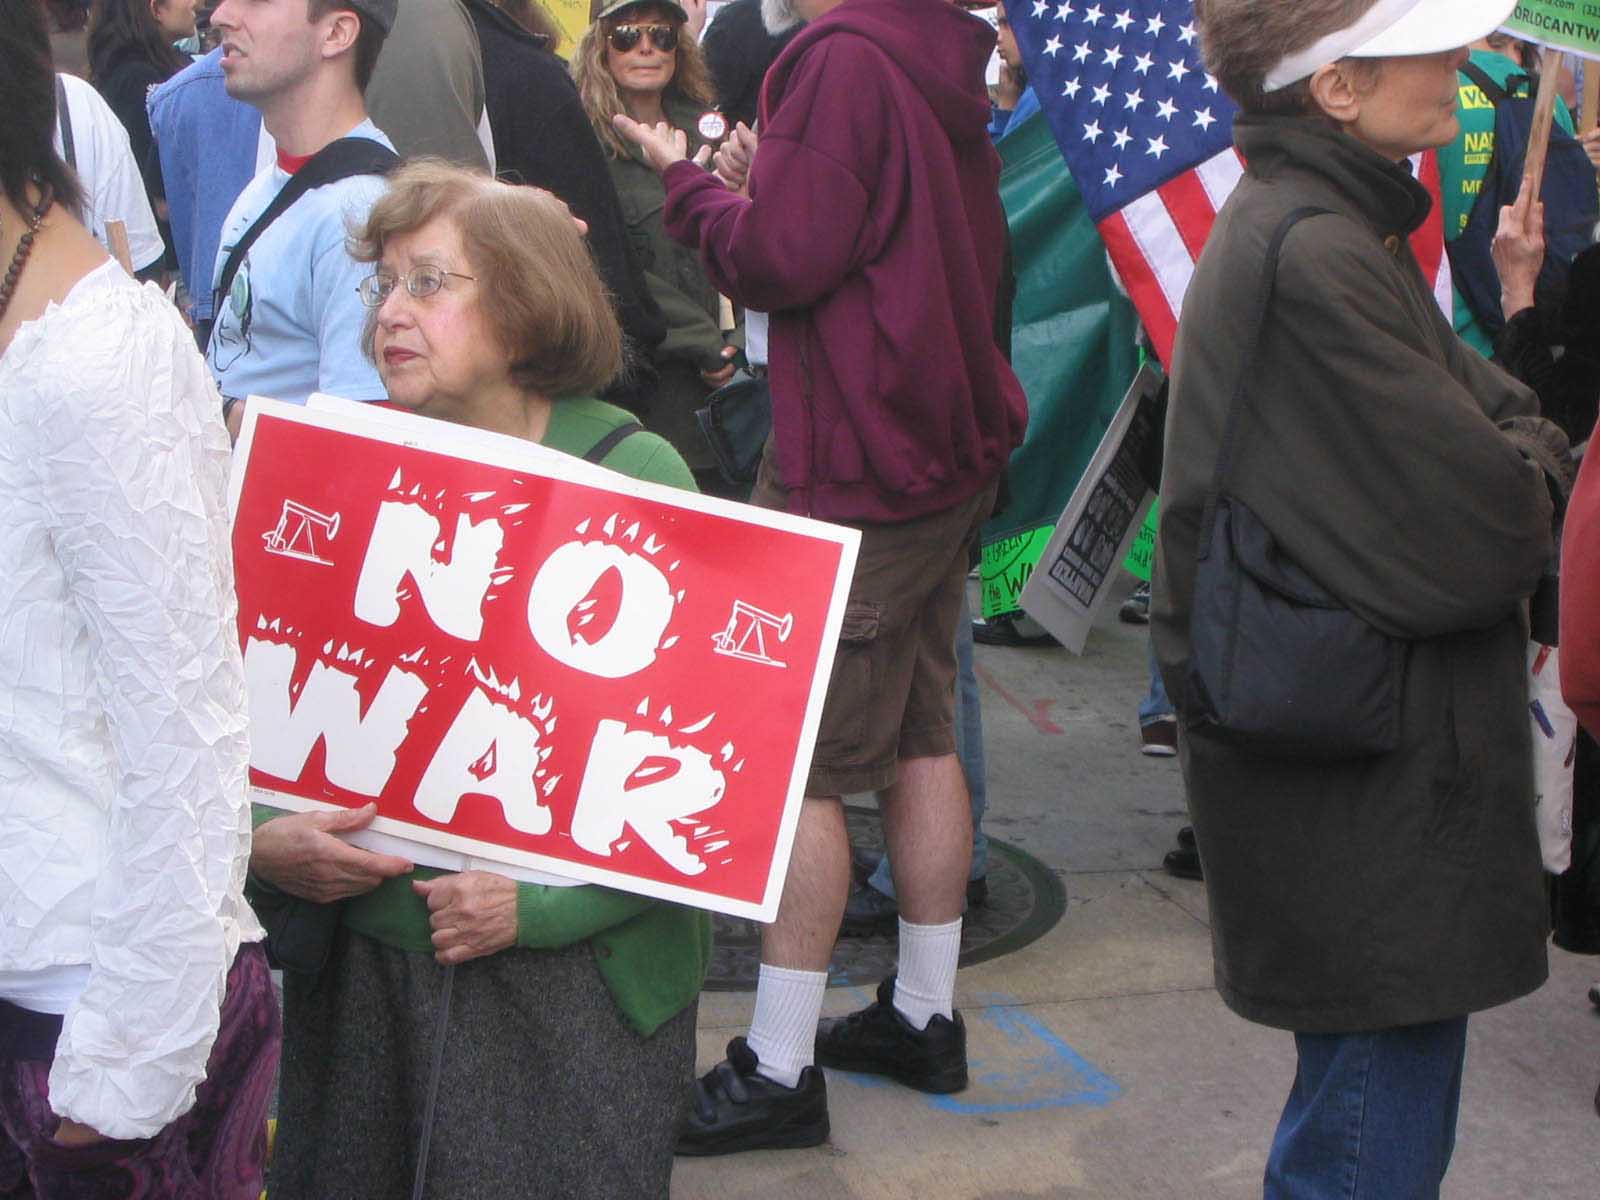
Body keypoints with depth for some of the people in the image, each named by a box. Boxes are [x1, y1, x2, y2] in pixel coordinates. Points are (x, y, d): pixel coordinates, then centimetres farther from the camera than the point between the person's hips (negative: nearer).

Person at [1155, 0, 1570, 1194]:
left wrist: (1516, 461, -8)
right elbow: (1478, 537, -24)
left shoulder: (1339, 229, 12)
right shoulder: (1312, 264, -23)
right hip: (1360, 798, -11)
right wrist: (1537, 469, -4)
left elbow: (1495, 409, 12)